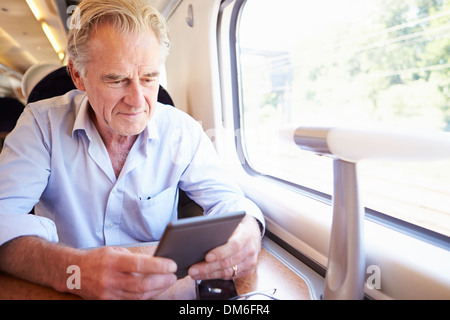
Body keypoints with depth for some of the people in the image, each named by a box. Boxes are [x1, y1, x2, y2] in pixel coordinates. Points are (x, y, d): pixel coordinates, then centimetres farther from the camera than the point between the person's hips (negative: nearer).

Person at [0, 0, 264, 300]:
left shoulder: (182, 131, -6)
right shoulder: (42, 124, -9)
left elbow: (226, 199, -5)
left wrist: (246, 230, -28)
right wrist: (69, 270, -38)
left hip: (162, 287, 1)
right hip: (61, 291, 0)